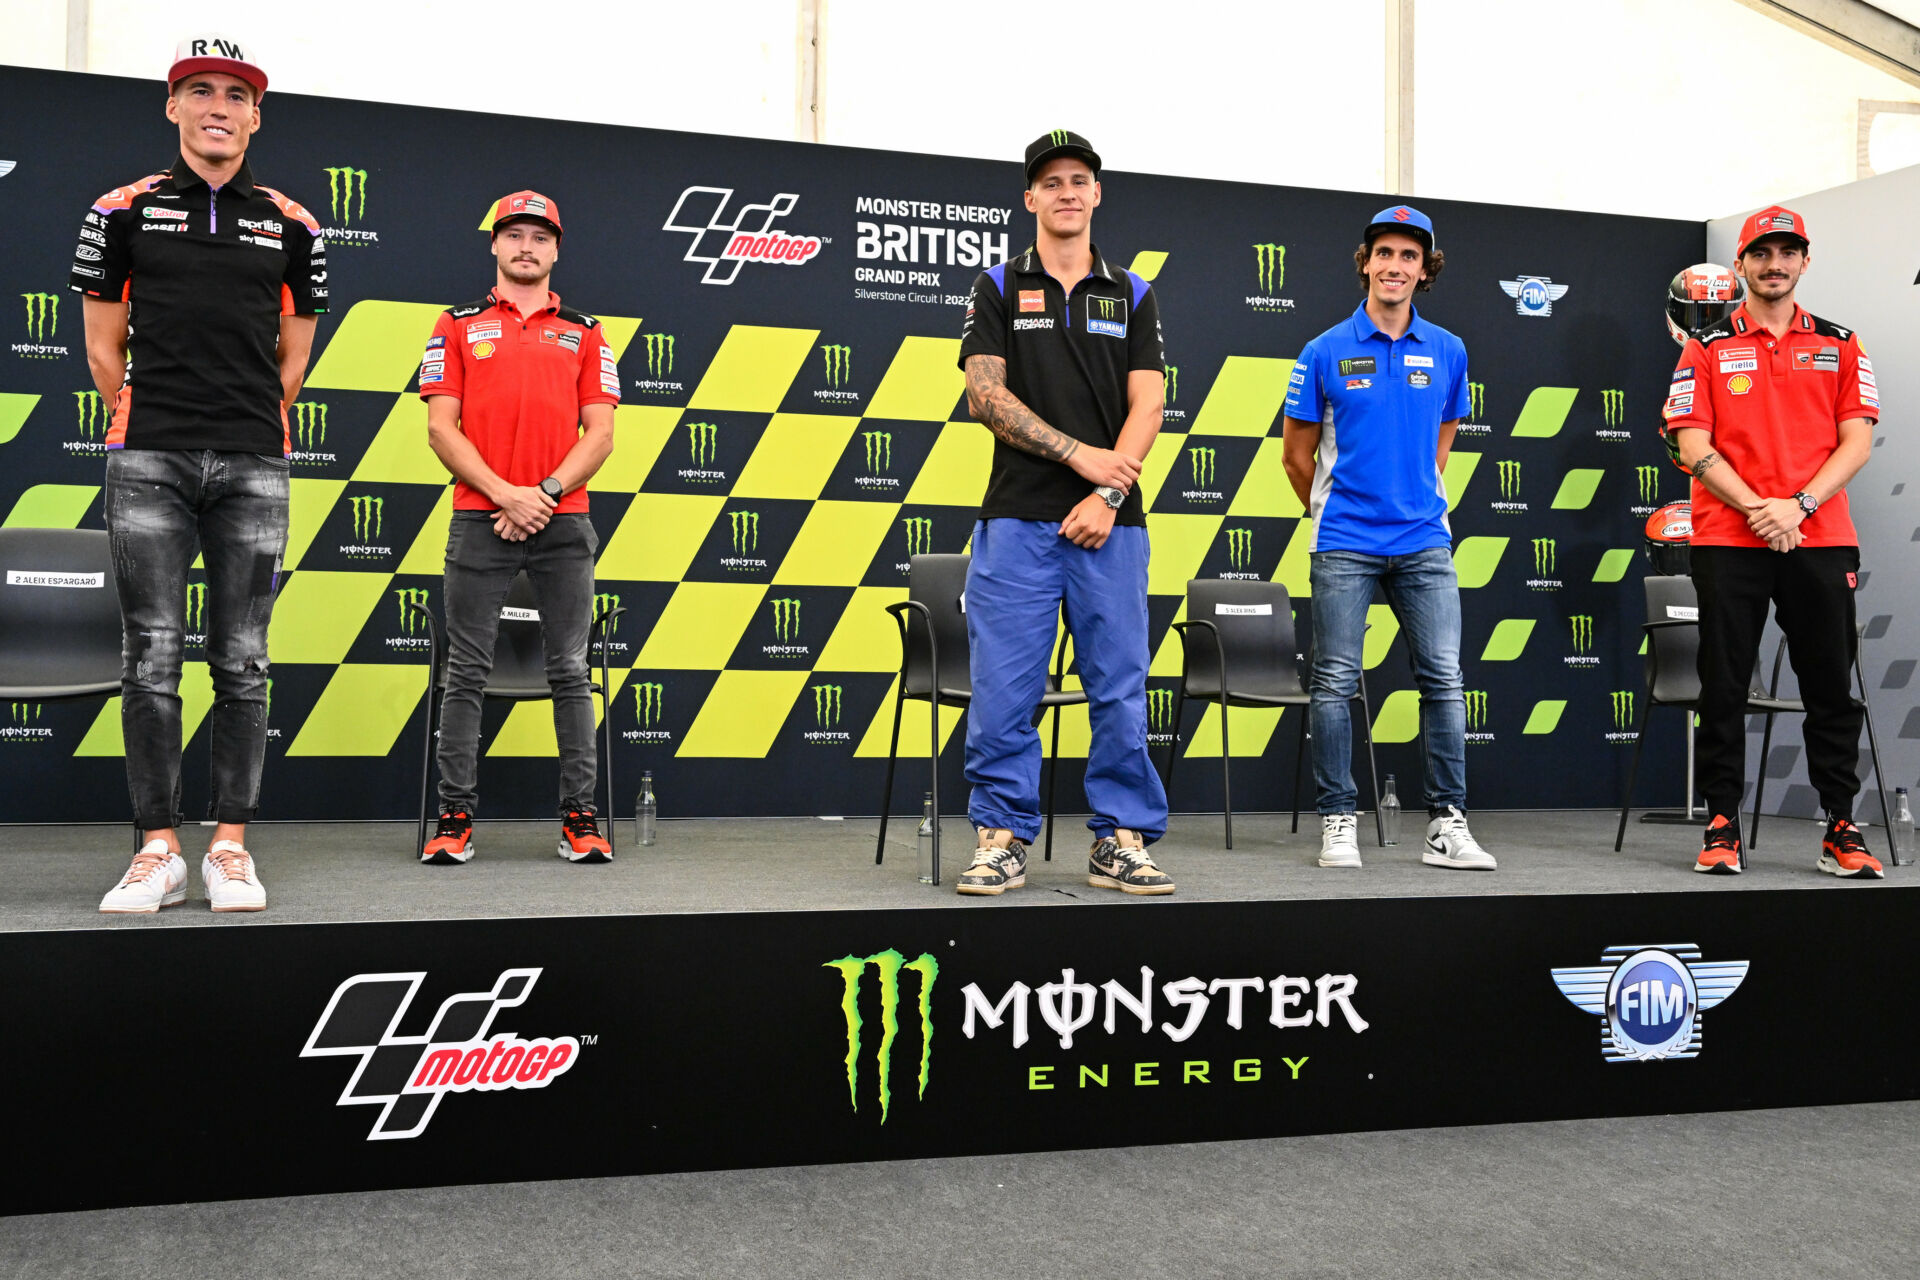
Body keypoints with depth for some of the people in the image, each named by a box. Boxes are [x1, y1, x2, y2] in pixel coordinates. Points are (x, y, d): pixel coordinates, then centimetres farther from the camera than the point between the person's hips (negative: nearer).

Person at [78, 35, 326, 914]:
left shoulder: (289, 224, 12)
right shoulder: (125, 211, 8)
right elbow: (104, 349, 10)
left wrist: (249, 431, 12)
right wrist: (144, 426, 8)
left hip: (253, 468, 1)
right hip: (148, 463, -1)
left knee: (242, 662, 1)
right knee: (151, 658, -3)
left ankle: (231, 847, 8)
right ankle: (158, 851, 4)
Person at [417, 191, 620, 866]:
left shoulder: (585, 333, 14)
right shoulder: (458, 326, 11)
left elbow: (599, 432, 6)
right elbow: (441, 426, 2)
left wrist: (545, 493, -9)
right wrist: (503, 493, -11)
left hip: (564, 521, 1)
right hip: (479, 521, -1)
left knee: (571, 672, 2)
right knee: (466, 673, 0)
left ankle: (579, 817, 6)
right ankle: (455, 817, 6)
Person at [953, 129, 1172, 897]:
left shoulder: (1132, 297, 13)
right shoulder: (999, 289, 9)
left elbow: (1146, 408, 3)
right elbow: (985, 395, -3)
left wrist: (1108, 496, -11)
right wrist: (1079, 454, -11)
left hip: (1110, 524, 2)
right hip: (1017, 519, -1)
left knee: (1120, 688, 2)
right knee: (1004, 689, -3)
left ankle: (1122, 842, 10)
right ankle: (1002, 840, 7)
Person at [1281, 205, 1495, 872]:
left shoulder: (1448, 353, 8)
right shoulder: (1326, 353, 0)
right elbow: (1297, 455, 8)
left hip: (1424, 541, 2)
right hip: (1344, 544, -2)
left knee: (1444, 679, -1)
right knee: (1335, 683, 0)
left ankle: (1447, 823, 6)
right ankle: (1337, 822, 9)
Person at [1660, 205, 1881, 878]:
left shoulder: (1840, 345, 13)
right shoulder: (1707, 349, 7)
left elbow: (1856, 441, 5)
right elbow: (1693, 445, -2)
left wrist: (1797, 505, -10)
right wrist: (1756, 508, -13)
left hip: (1821, 540, 2)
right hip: (1728, 542, -1)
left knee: (1832, 689, 4)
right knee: (1723, 689, 1)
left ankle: (1842, 829, 12)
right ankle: (1722, 825, 9)